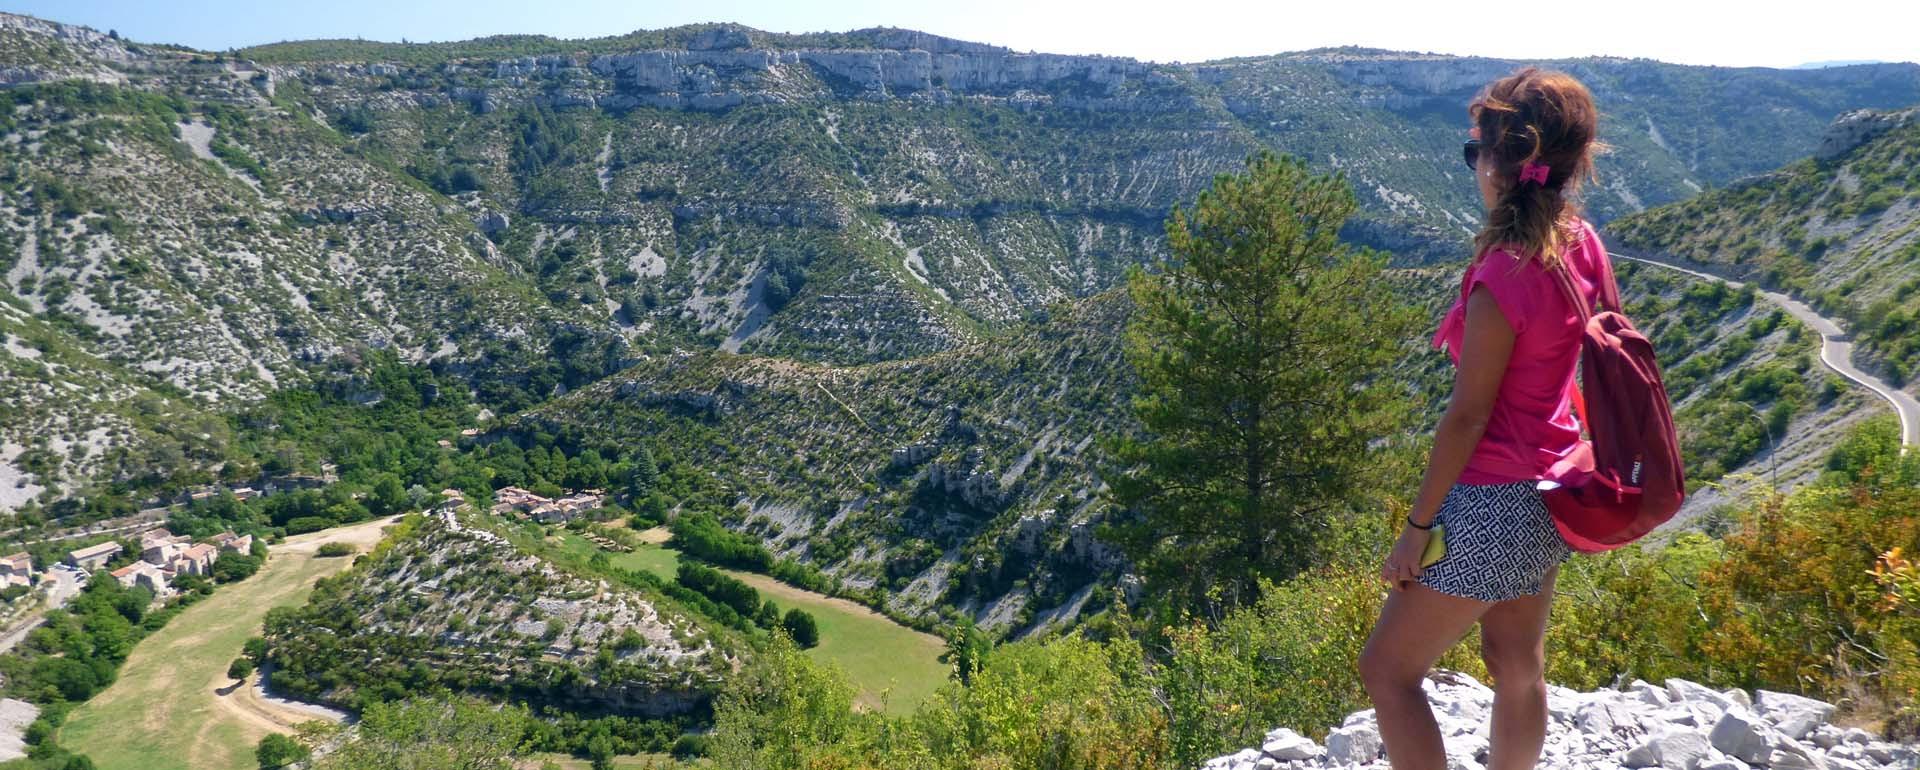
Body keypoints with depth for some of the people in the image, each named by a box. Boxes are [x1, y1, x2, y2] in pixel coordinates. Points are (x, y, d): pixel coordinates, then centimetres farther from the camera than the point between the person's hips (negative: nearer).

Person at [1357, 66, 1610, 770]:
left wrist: (1416, 526, -14)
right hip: (1551, 487, 9)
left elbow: (1468, 416, -20)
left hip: (1492, 503, -9)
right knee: (1517, 665, 22)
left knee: (1387, 670, 4)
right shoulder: (1582, 244, -2)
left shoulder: (1502, 281, -26)